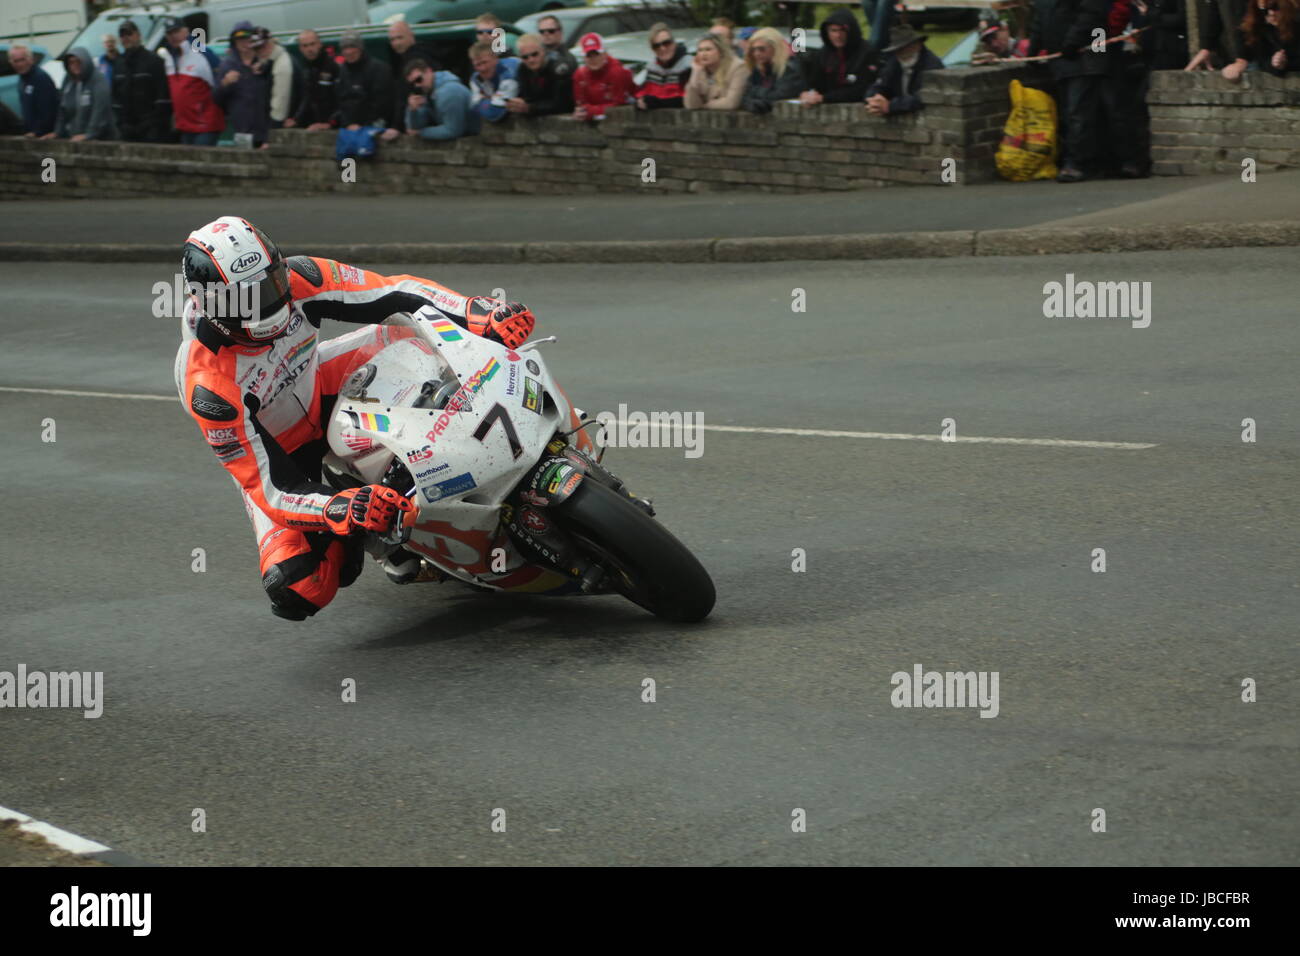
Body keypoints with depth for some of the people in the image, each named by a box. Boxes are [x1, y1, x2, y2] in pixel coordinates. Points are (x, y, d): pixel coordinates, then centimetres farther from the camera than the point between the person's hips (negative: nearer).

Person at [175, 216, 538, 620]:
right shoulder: (208, 386, -38)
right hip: (273, 456, -5)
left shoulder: (295, 280, -29)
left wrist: (480, 314, -36)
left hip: (322, 389, 5)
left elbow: (395, 293, -22)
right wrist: (342, 509, -52)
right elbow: (271, 487, -35)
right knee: (295, 590, -26)